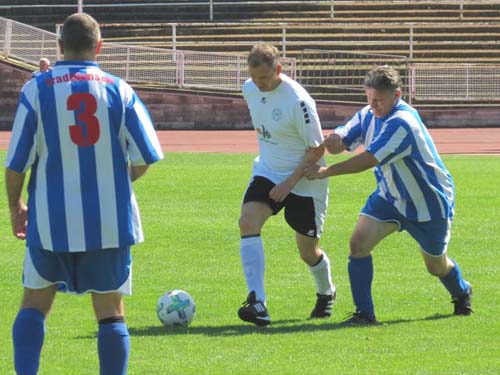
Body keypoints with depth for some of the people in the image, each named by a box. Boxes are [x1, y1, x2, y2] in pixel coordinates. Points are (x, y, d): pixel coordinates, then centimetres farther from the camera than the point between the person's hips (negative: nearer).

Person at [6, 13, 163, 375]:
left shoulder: (37, 90, -5)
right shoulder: (119, 90, -2)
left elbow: (15, 163, -5)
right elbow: (145, 157, -3)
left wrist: (15, 206, 11)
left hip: (52, 222, 0)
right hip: (110, 222, 0)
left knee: (34, 304, 13)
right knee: (111, 311, 8)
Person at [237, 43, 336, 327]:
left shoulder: (298, 101, -24)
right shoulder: (250, 90, -4)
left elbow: (317, 148, -17)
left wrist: (290, 182, -21)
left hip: (304, 181, -5)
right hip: (267, 173, 5)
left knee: (308, 252, 6)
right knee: (248, 221, -22)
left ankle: (327, 293, 41)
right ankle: (258, 303, -28)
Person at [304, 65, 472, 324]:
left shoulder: (401, 123, -31)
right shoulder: (368, 115, -6)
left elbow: (368, 160, -35)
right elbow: (340, 142, -5)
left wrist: (326, 172, -33)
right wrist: (334, 140, -31)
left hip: (430, 202, -6)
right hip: (390, 196, 6)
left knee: (437, 266, 13)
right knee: (359, 242, -18)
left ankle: (462, 293, 49)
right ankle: (364, 313, -11)